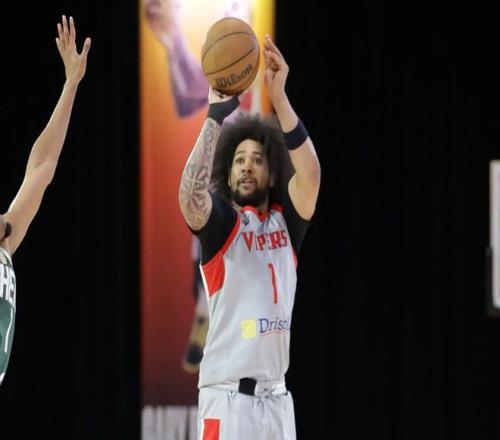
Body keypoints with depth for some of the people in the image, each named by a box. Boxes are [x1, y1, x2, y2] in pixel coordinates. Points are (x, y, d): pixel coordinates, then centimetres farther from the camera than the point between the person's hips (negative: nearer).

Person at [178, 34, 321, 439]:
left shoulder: (285, 220, 10)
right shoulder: (220, 221, 0)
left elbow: (310, 175, -9)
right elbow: (190, 196, -23)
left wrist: (279, 97, -19)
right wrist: (217, 114, -25)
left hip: (277, 398, 5)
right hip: (229, 396, -5)